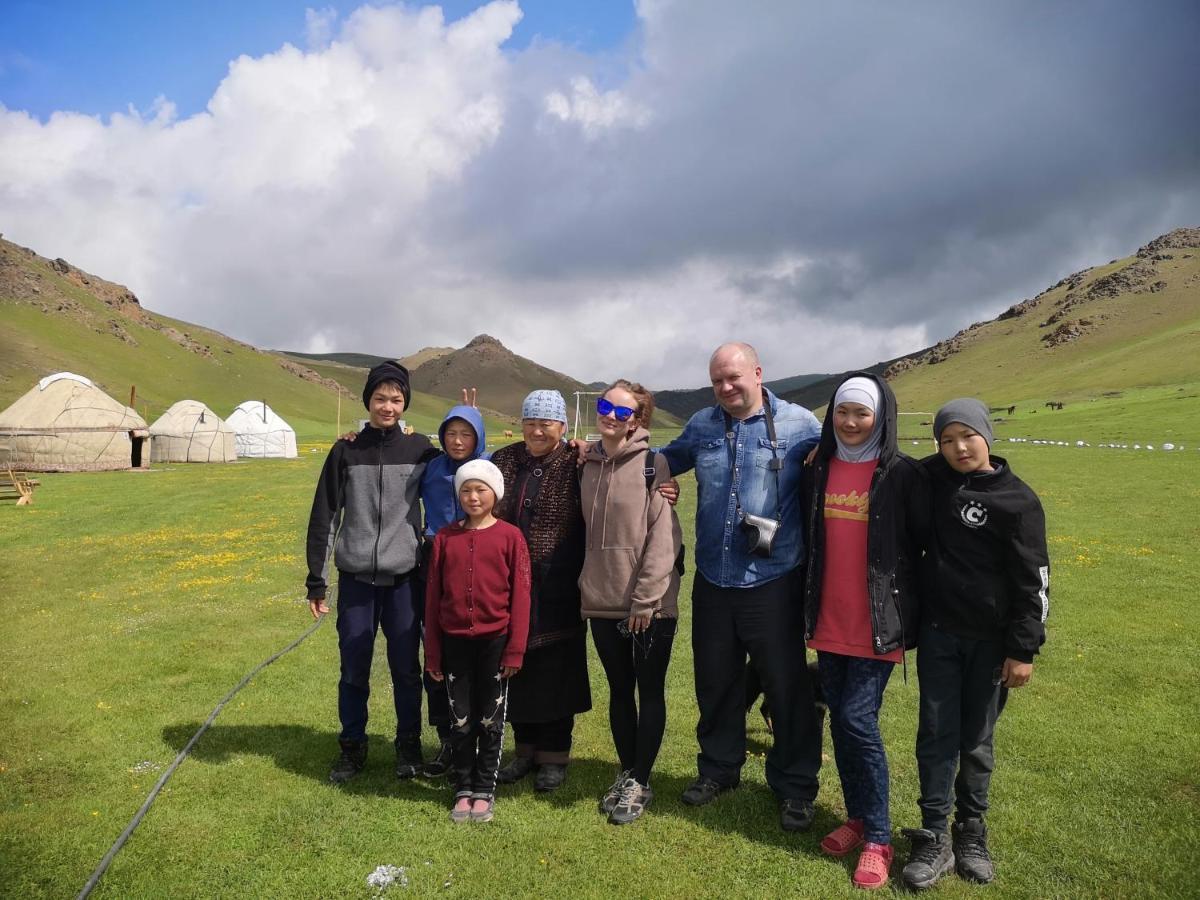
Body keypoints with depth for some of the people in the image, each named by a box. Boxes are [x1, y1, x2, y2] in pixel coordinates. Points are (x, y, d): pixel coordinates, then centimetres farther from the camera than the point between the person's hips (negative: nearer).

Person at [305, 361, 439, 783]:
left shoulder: (419, 449, 1)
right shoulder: (346, 451, 2)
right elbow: (324, 517, 4)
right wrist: (316, 580, 2)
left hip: (404, 578, 0)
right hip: (356, 578, 1)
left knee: (406, 667, 8)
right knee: (353, 669, 8)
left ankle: (408, 745, 25)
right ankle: (352, 747, 25)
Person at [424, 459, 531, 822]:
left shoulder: (509, 537, -6)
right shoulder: (445, 538, 1)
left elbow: (520, 595, -5)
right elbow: (433, 597, 4)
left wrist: (515, 650, -7)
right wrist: (432, 653, 4)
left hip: (494, 641, -2)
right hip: (455, 642, 2)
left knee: (490, 720, 11)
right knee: (461, 721, 12)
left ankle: (485, 791, 25)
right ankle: (462, 791, 27)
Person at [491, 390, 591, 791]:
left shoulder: (575, 465, -7)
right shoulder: (503, 461, 5)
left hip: (557, 592, -4)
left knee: (556, 671, 7)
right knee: (517, 668, 14)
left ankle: (554, 755, 24)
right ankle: (525, 749, 31)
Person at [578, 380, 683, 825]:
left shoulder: (651, 463, -9)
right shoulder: (588, 464, 7)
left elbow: (664, 535, -13)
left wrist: (646, 597, -16)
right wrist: (585, 581, 9)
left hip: (650, 604, -5)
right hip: (603, 602, 5)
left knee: (649, 692, 8)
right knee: (619, 690, 16)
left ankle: (640, 782, 22)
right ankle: (626, 773, 32)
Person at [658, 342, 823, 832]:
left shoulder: (798, 424, -5)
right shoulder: (701, 425, 7)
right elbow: (665, 461, 23)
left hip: (773, 582, -4)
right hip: (712, 581, 4)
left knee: (787, 687, 8)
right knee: (714, 682, 17)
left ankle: (795, 786, 27)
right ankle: (718, 767, 38)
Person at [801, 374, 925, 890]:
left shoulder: (901, 475, -8)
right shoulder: (817, 471, 6)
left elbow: (924, 543, -3)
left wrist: (913, 606, -1)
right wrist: (806, 606, 14)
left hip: (877, 624, -5)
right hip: (828, 622, 5)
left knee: (859, 721, -6)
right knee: (839, 721, 12)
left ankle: (877, 839, 10)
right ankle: (857, 817, 29)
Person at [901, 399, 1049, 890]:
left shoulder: (1017, 500, -9)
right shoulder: (931, 477, -1)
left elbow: (1032, 581, -7)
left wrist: (1023, 649, -8)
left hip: (991, 639, -2)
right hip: (938, 632, 2)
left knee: (977, 739, 11)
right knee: (936, 734, 4)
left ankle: (971, 832, 28)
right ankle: (933, 837, 14)